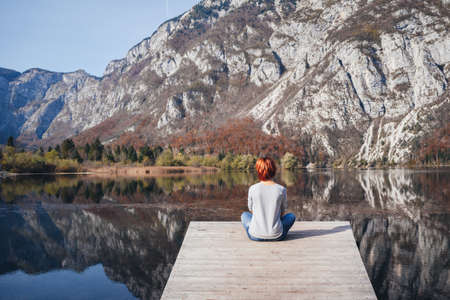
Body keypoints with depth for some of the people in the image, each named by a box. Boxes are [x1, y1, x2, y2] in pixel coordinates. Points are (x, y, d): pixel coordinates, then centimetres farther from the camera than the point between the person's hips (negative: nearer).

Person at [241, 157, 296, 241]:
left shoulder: (252, 189, -8)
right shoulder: (281, 189, -8)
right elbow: (282, 212, 6)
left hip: (255, 236, 0)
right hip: (276, 236, 0)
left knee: (244, 215, 32)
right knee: (291, 216, 29)